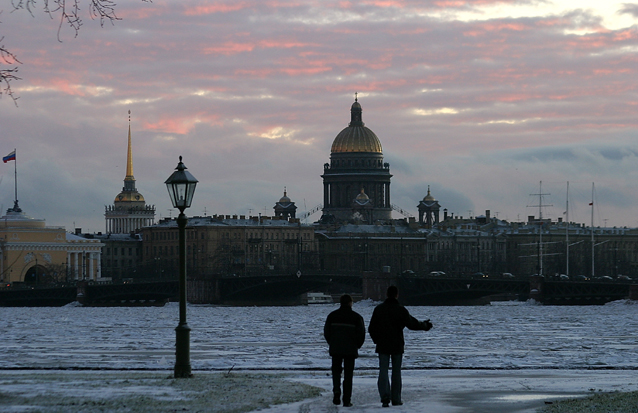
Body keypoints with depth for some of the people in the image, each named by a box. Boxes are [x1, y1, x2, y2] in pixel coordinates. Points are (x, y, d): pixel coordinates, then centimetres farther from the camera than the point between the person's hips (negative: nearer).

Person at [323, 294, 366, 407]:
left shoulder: (332, 316, 3)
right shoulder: (356, 317, -2)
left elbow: (326, 332, 4)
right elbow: (361, 334, -4)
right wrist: (357, 346, 12)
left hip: (335, 349, 1)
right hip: (350, 350, -1)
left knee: (336, 371, 15)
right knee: (348, 374, 4)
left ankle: (336, 391, -11)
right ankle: (347, 400, 1)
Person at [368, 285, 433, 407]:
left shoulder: (378, 309, 1)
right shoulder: (401, 310, -7)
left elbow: (371, 328, 4)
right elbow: (411, 324, -8)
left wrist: (377, 340, 19)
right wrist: (425, 326, 8)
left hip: (382, 346, 1)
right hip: (397, 346, -1)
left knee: (383, 370, -2)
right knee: (396, 372, 8)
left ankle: (385, 396, -22)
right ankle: (396, 399, 11)